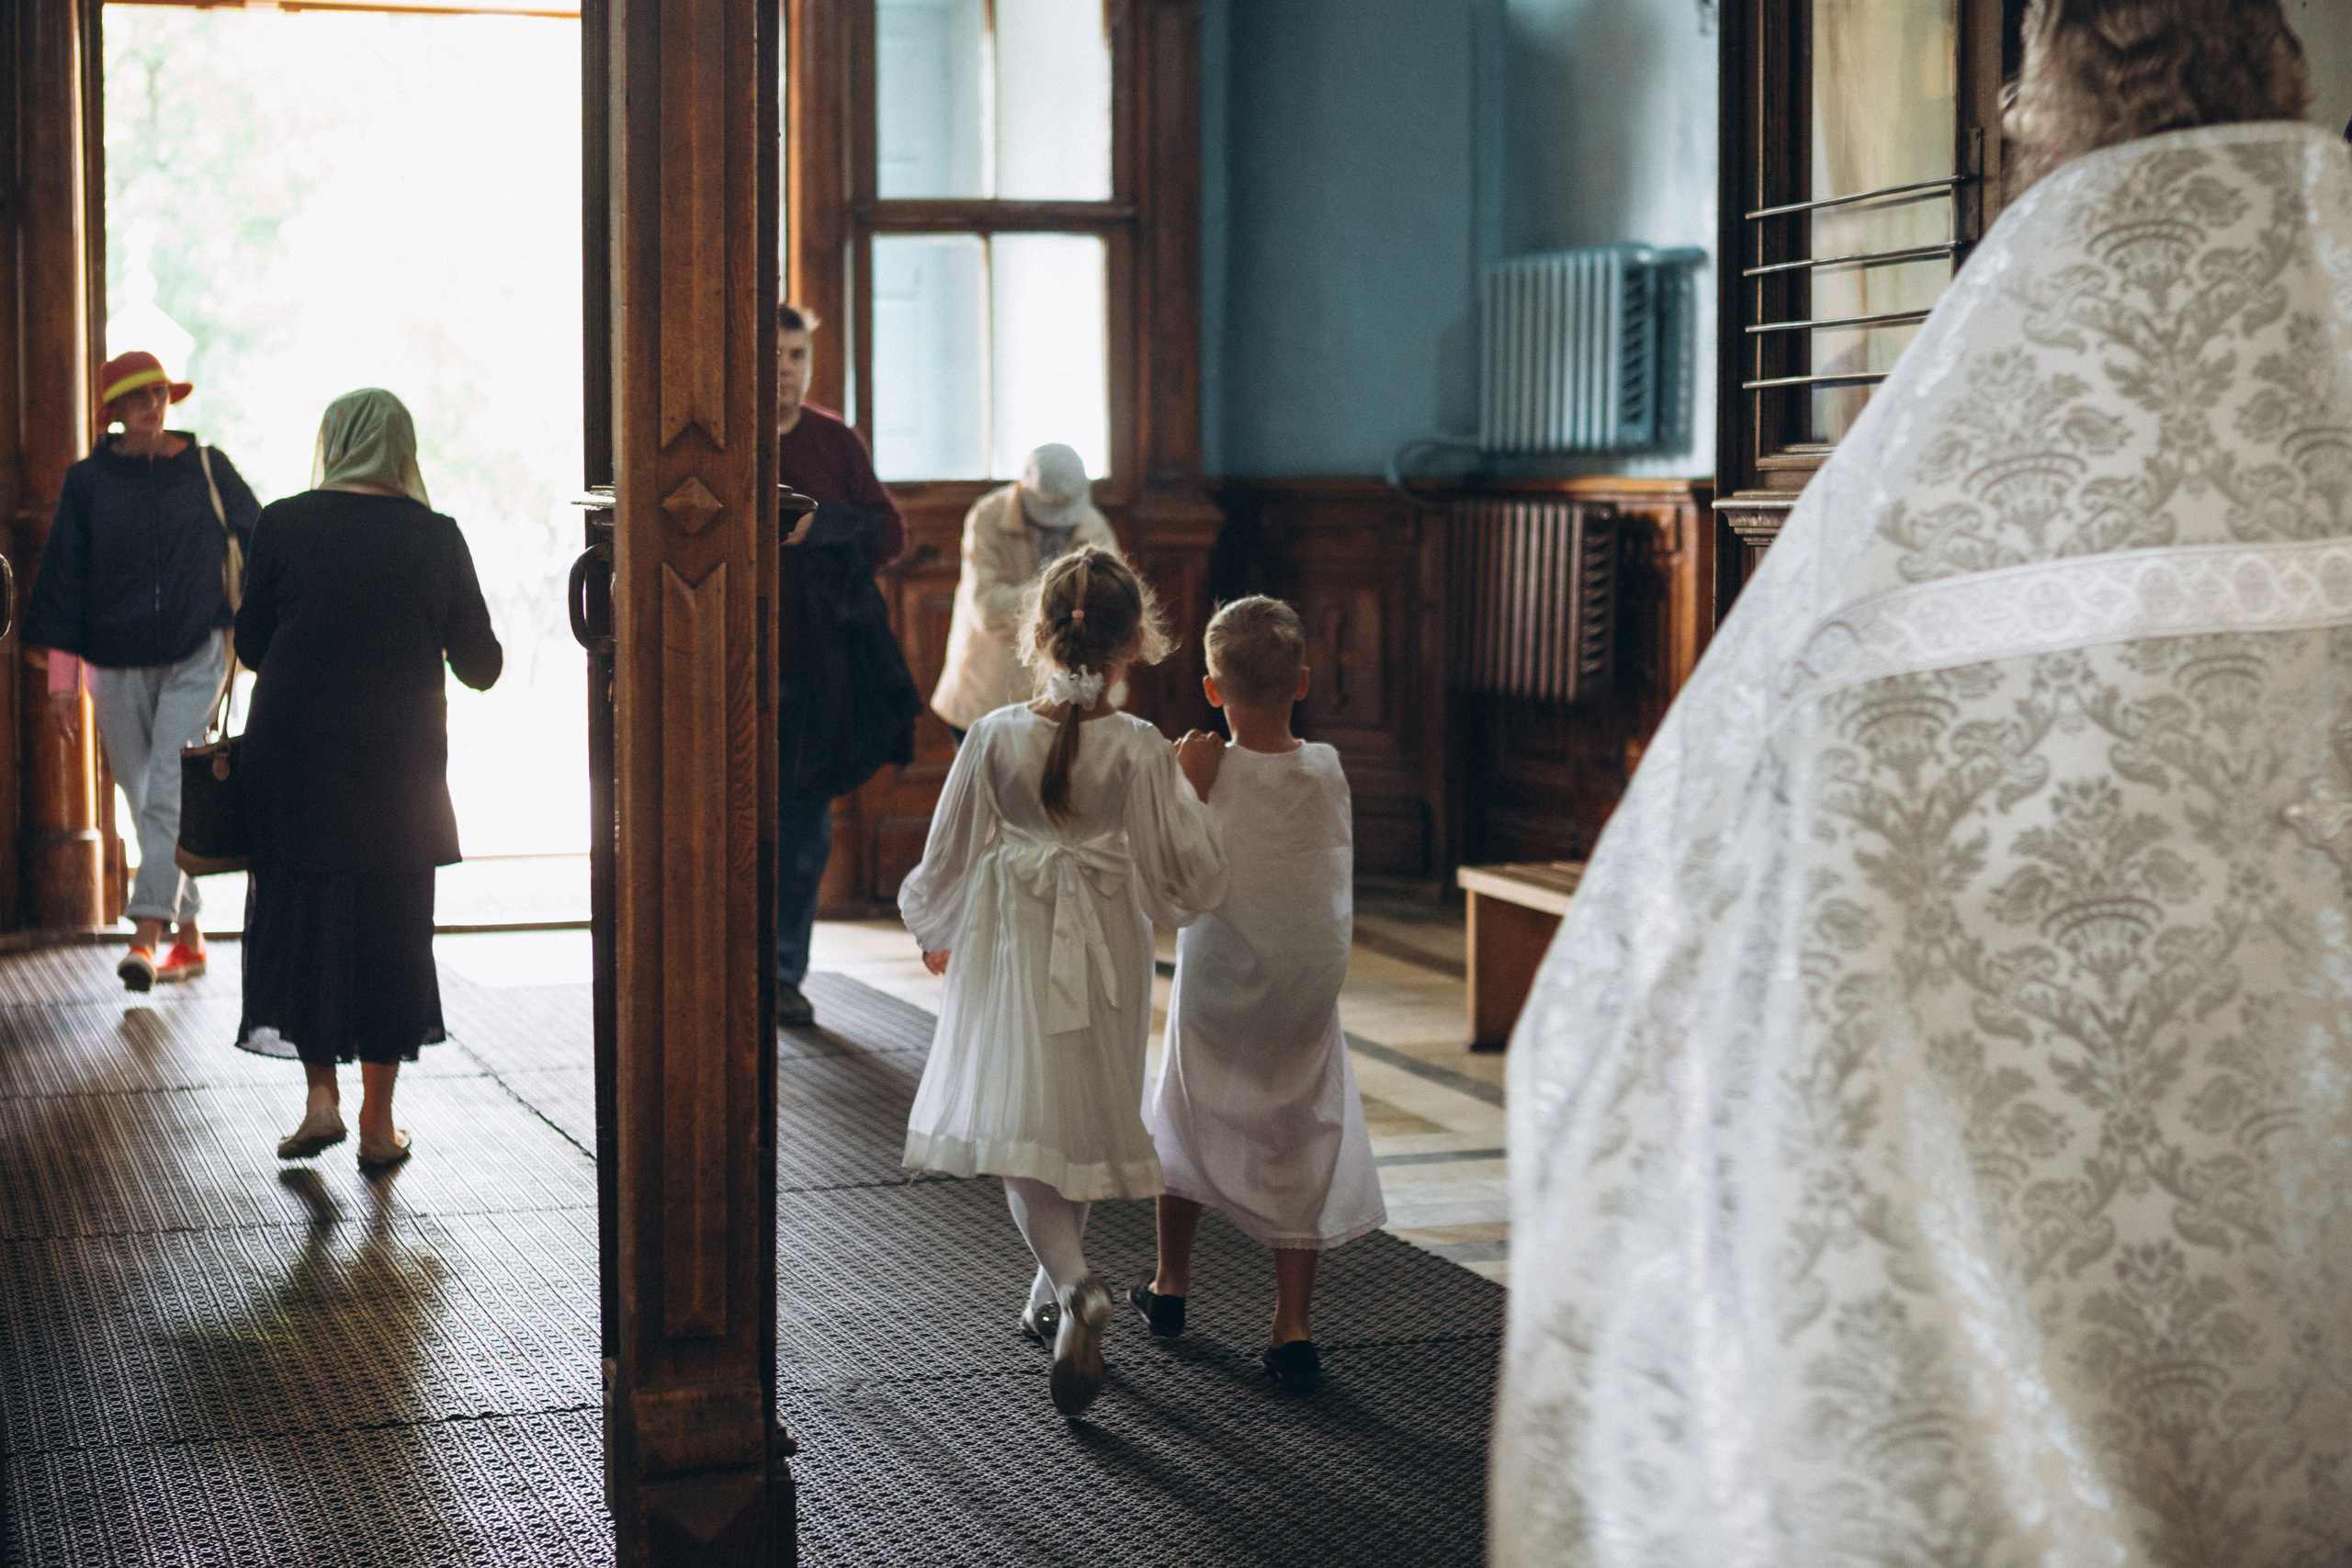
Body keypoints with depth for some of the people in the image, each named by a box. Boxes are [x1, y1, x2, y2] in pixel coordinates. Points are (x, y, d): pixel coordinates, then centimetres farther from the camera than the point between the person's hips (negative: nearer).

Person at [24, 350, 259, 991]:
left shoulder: (207, 468, 1)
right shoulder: (88, 481, 2)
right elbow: (64, 579, 3)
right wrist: (62, 679, -1)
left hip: (195, 656, -2)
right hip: (118, 664, 2)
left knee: (170, 795, -15)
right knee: (148, 803, 8)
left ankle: (146, 934, -21)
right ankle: (189, 937, 18)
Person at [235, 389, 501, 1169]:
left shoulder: (284, 524, -5)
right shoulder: (436, 538, -4)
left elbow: (250, 644, 2)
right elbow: (480, 665, 1)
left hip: (295, 757, 0)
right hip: (399, 768, 0)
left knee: (299, 916, 14)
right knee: (389, 927, 10)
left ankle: (321, 1094, 5)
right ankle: (378, 1123, 14)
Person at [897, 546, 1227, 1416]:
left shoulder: (994, 737, -13)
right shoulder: (1142, 752, -14)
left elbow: (949, 858, -2)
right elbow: (1191, 878, -9)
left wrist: (934, 932, 18)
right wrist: (1191, 788, 4)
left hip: (1009, 952, -1)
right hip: (1106, 956, 1)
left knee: (1022, 1131, 3)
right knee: (1082, 1124, 18)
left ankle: (1075, 1287, -18)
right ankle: (1055, 1287, 33)